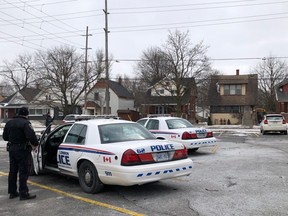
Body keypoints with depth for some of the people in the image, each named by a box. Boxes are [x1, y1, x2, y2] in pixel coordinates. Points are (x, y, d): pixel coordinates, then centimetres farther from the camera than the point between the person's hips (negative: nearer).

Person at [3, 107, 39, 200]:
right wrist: (35, 144, -11)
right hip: (22, 150, -8)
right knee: (23, 172, -2)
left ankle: (12, 192, 24)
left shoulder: (9, 122, 9)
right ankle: (23, 193, 1)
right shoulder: (25, 123, -16)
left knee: (12, 171, 16)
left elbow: (5, 137, 15)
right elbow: (31, 136, -27)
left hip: (12, 149, 8)